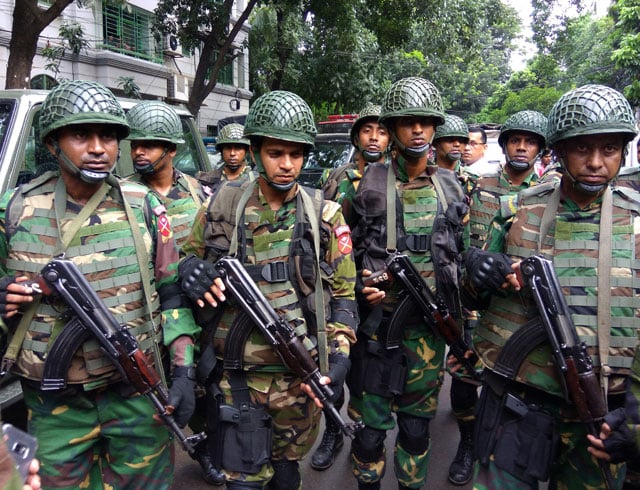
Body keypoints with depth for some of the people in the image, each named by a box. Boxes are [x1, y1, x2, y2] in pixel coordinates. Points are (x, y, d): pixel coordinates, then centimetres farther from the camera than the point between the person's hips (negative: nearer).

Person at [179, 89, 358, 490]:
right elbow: (190, 257, 11)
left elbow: (343, 292, 1)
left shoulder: (324, 214, -3)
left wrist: (339, 353, -9)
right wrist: (191, 269, -13)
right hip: (239, 376, 0)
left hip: (301, 376, 1)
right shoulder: (222, 207, -3)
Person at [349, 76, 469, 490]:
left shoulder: (451, 188, 6)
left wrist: (463, 321, 9)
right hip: (378, 321, -2)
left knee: (417, 422, 16)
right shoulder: (368, 186, -4)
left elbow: (463, 257, 12)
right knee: (371, 423, 6)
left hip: (430, 322, 3)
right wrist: (361, 284, -15)